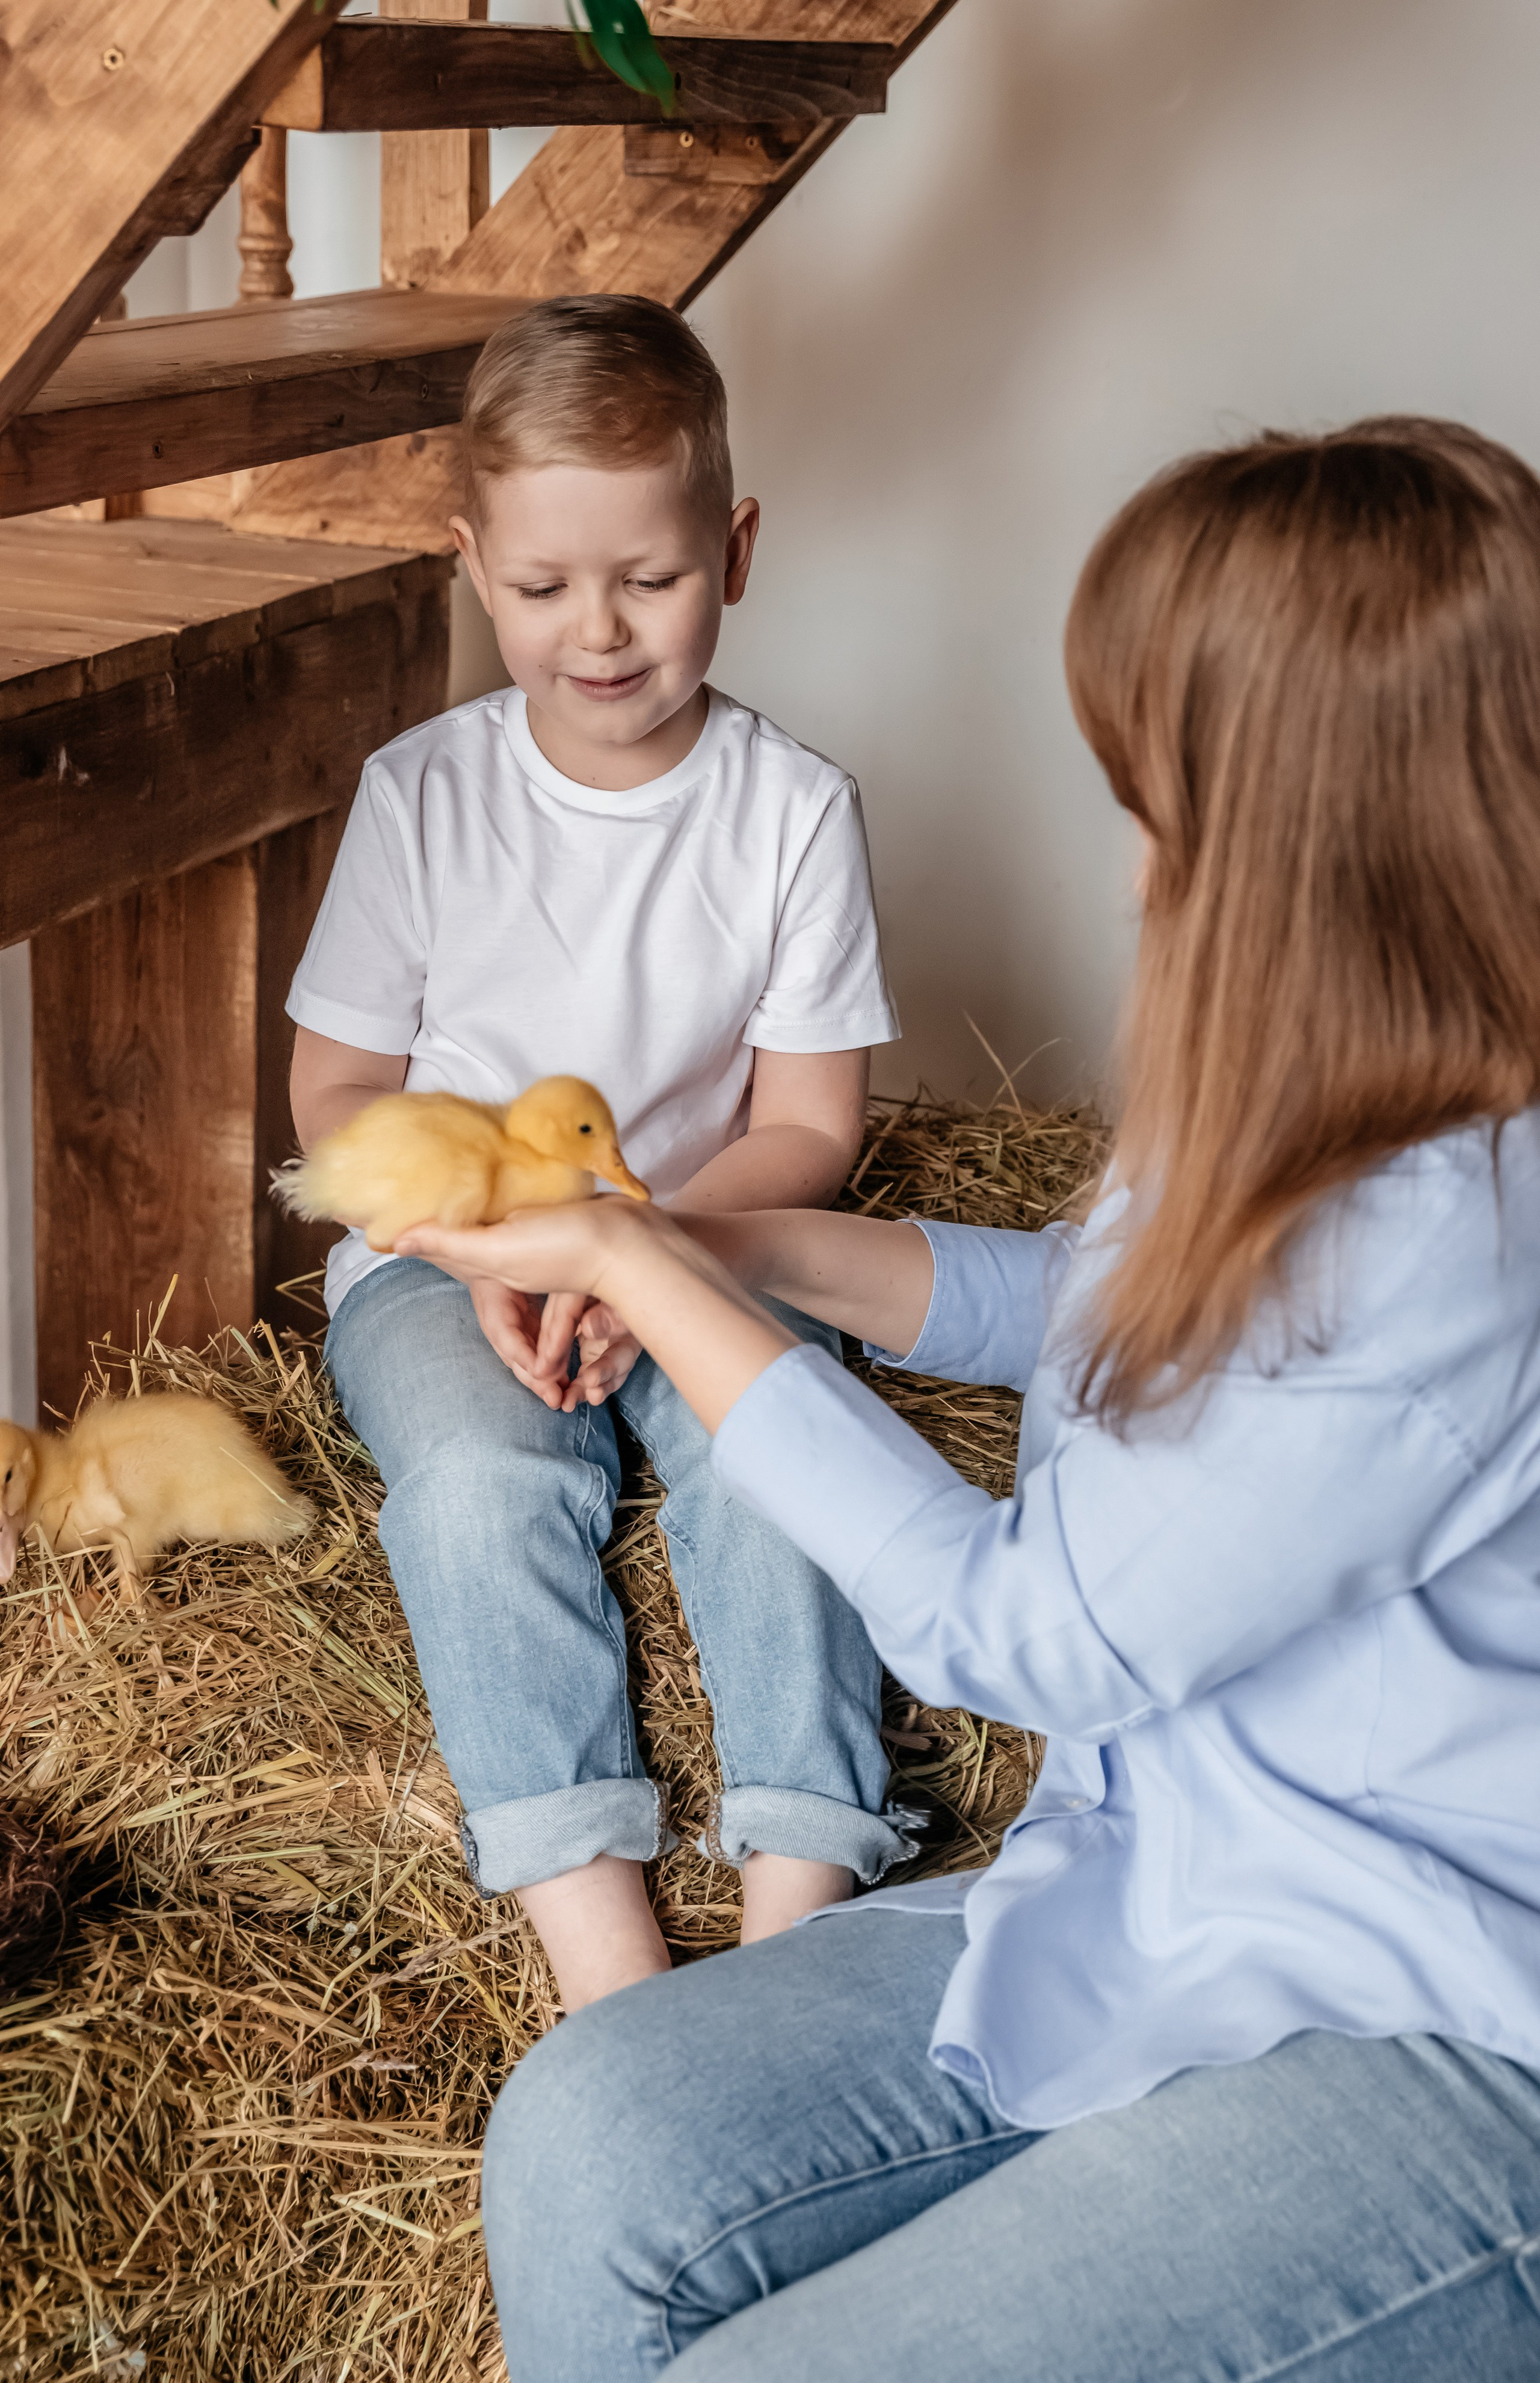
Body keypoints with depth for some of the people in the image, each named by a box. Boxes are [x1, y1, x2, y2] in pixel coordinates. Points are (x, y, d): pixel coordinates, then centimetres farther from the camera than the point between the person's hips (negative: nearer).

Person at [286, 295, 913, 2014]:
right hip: (440, 1251, 0)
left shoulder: (794, 809, -5)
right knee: (483, 1476, -30)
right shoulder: (422, 796, -4)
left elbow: (809, 1127, -2)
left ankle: (797, 1921, -32)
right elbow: (336, 1093, 2)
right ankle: (598, 1951, -34)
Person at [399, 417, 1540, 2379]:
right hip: (1161, 1901, 8)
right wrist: (726, 1242, 10)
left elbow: (1015, 1629, -18)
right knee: (589, 2149, -6)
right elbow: (1125, 1307, 22)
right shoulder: (1332, 1101, 0)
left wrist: (640, 1272, -9)